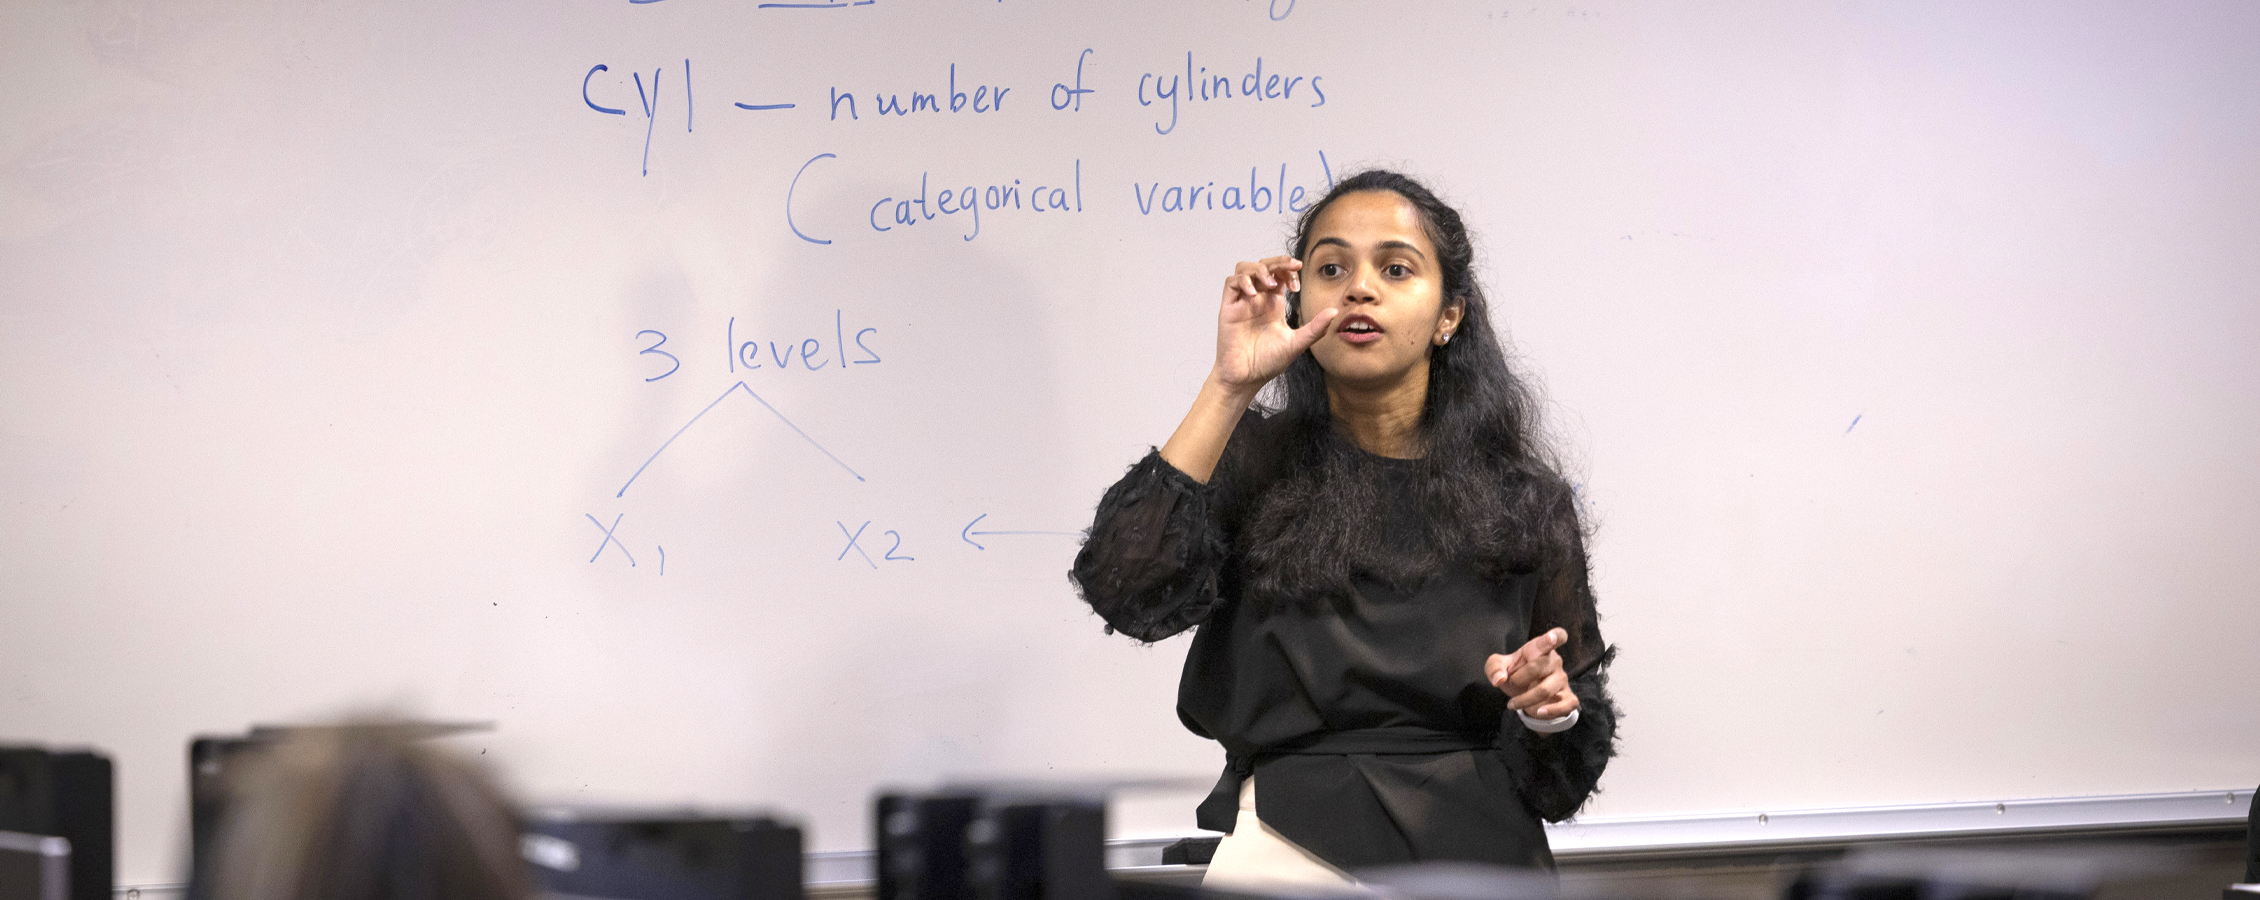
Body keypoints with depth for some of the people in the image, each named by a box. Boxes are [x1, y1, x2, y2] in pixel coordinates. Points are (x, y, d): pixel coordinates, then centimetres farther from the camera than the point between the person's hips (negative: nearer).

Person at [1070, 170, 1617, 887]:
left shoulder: (1523, 499, 9)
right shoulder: (1253, 463, 8)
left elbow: (1560, 780, 15)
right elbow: (1124, 590, -13)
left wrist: (1550, 711, -10)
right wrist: (1230, 386, -10)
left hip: (1478, 853, 1)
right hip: (1290, 846, -1)